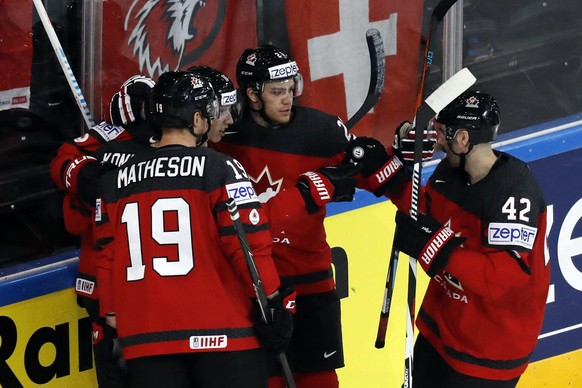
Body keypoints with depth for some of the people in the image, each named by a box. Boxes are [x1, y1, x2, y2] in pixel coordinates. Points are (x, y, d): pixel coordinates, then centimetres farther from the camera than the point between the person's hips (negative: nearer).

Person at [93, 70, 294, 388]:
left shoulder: (116, 180, 10)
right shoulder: (221, 169, -4)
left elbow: (106, 254, 11)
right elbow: (248, 241, -10)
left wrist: (114, 316, 18)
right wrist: (273, 299, -2)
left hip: (145, 335, 4)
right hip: (222, 332, -4)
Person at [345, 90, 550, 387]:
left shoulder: (514, 193, -30)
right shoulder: (450, 172, -5)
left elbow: (506, 276, -34)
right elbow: (429, 213, 15)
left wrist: (437, 247, -35)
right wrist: (385, 170, 5)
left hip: (491, 343, -8)